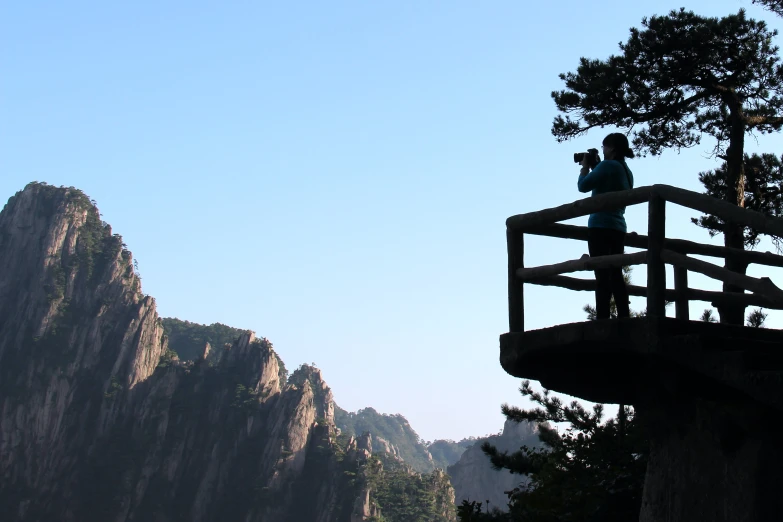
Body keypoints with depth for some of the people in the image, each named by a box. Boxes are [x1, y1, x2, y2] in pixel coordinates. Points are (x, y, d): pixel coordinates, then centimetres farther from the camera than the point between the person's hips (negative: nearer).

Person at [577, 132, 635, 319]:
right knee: (615, 274, 7)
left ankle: (602, 320, -16)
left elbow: (583, 185, -11)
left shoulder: (608, 165, -8)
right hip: (618, 228, 8)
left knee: (603, 275, -12)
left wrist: (585, 167, 5)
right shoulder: (627, 172, 18)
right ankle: (624, 318, 1)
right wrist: (593, 168, 22)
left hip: (601, 226, -8)